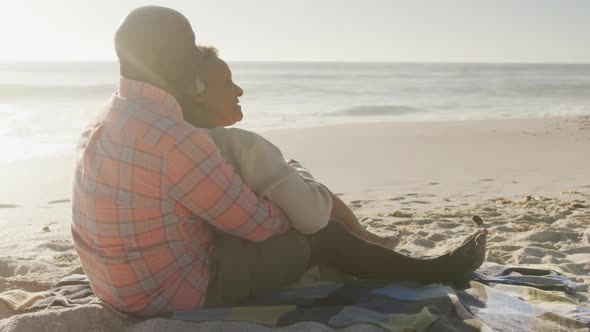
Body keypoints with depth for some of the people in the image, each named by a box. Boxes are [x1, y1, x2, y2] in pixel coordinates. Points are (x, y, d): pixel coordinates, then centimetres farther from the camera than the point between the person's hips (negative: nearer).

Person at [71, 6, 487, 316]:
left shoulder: (110, 121, 2)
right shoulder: (173, 137, -31)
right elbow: (255, 221, -21)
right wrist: (294, 211, 2)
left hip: (131, 282, 9)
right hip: (180, 288, -9)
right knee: (326, 236, 2)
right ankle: (432, 270, 25)